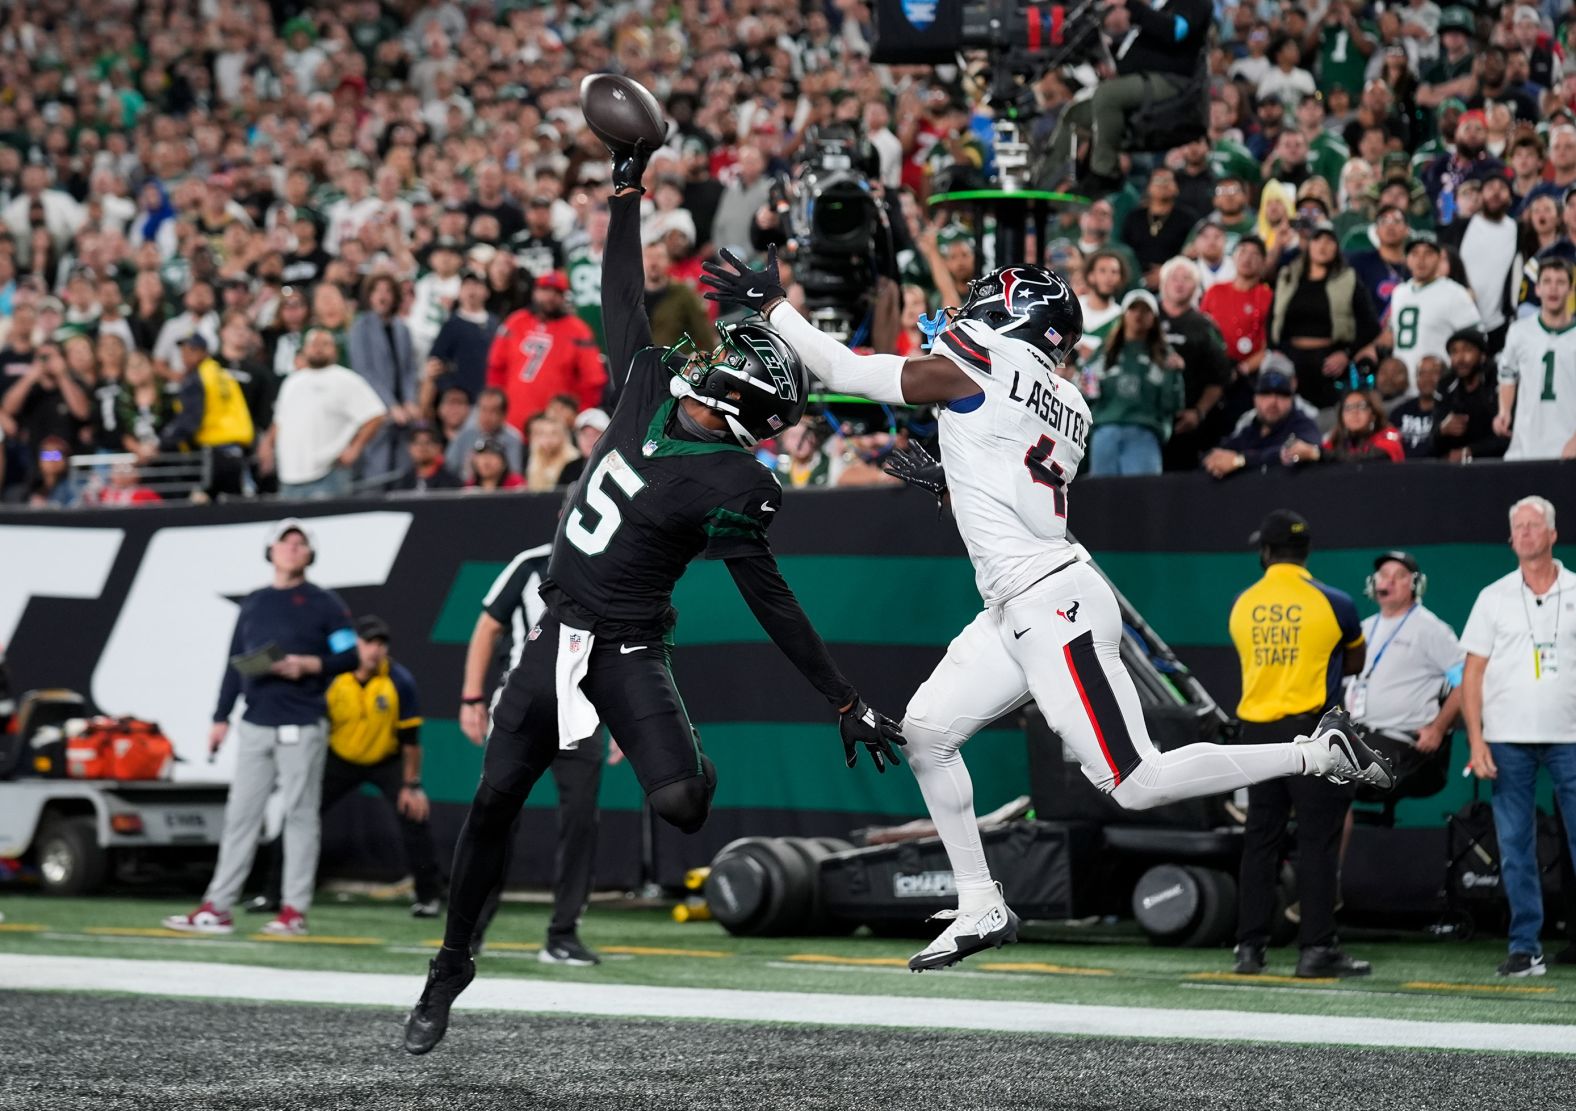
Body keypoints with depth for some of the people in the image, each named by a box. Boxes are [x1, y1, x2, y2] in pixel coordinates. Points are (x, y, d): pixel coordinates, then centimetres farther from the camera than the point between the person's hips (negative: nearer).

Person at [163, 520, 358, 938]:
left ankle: (295, 909, -1)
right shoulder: (252, 604, 16)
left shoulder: (324, 604, 2)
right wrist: (221, 718, 11)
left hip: (302, 727, -5)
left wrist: (308, 665, -15)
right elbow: (235, 664, 17)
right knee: (240, 814, 3)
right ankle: (218, 907, 3)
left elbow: (350, 657, -1)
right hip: (255, 726, 5)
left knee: (299, 816, -4)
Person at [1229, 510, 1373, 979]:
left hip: (1256, 731, 4)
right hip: (1311, 731, -4)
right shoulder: (1332, 604, -5)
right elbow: (1355, 663, 9)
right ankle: (1316, 949, -6)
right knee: (1317, 840, -2)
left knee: (1259, 839, 9)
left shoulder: (1242, 605, 5)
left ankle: (1250, 947, 10)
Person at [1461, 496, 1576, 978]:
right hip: (1508, 739, 1)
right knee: (1514, 846, 2)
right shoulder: (1494, 598, 9)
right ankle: (1525, 946, 7)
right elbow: (1472, 673, 8)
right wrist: (1476, 740, -2)